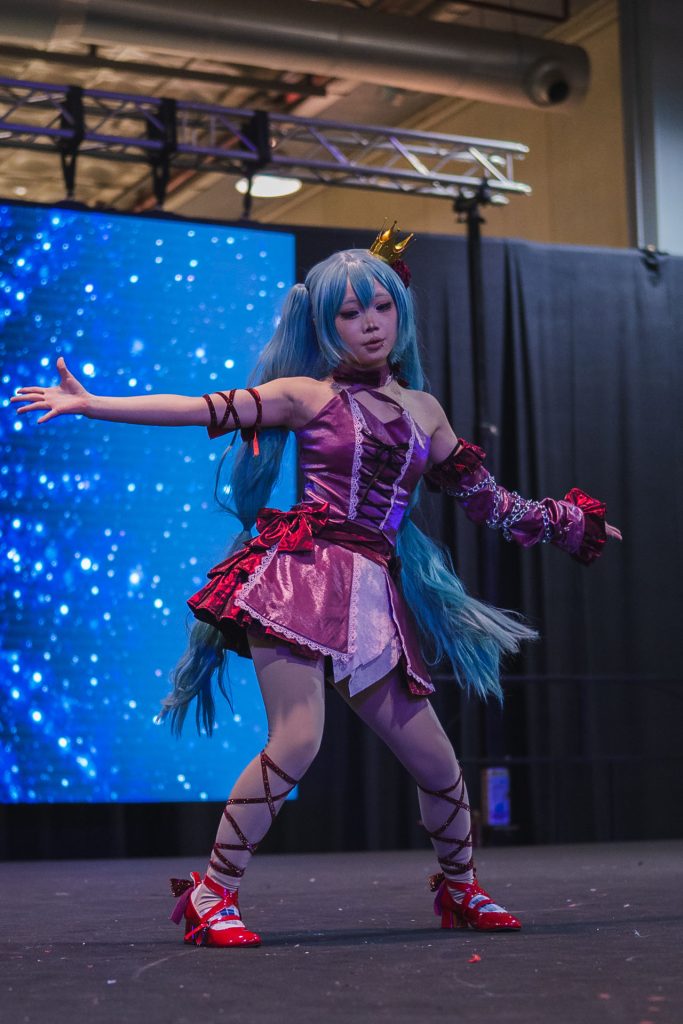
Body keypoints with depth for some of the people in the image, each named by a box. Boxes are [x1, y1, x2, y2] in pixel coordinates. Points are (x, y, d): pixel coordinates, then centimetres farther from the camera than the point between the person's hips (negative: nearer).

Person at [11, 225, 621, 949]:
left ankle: (460, 889, 28)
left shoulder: (423, 410, 18)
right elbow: (202, 408, -4)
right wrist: (92, 405, -11)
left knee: (434, 759, 2)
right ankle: (211, 895, -8)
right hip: (304, 573, -4)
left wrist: (567, 525, 35)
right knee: (297, 738, -21)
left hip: (375, 592, 4)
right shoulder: (307, 394, 5)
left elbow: (483, 496, 27)